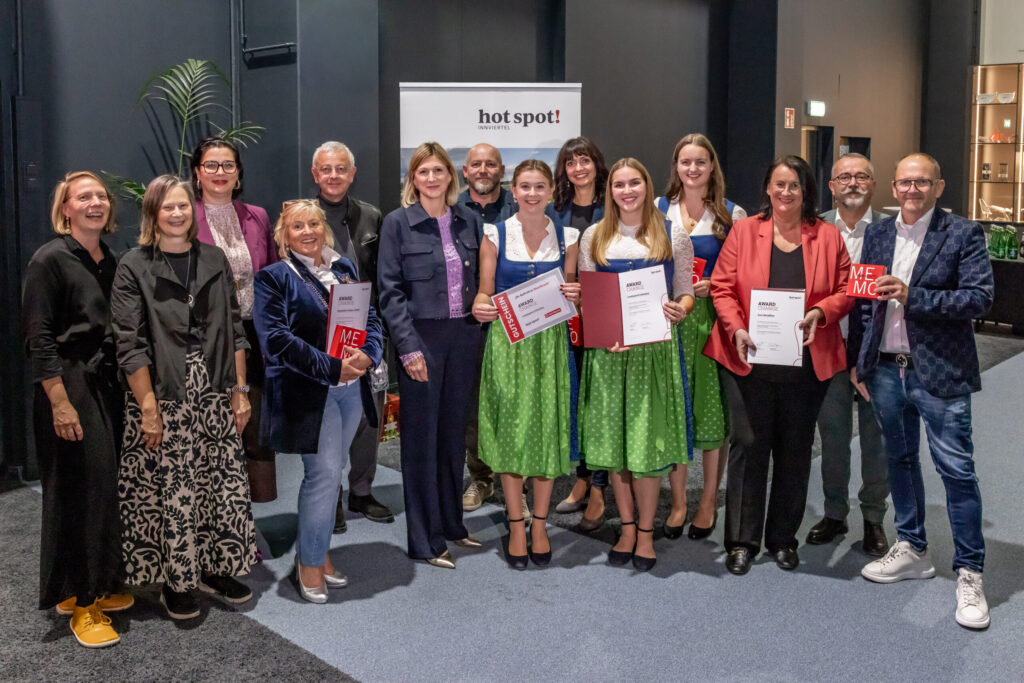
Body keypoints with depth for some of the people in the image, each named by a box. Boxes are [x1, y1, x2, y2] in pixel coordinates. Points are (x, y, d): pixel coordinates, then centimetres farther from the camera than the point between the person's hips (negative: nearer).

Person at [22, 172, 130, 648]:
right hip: (69, 386, -7)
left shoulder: (110, 262, 12)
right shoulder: (51, 260, -8)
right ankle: (80, 604, 8)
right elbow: (39, 337, -13)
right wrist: (60, 403, -18)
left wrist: (123, 388, 12)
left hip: (106, 384, 7)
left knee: (106, 485, 9)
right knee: (77, 491, -2)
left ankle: (98, 587, 23)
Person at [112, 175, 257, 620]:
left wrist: (240, 390, 5)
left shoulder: (214, 260, 10)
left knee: (223, 480, 6)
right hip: (162, 395, -4)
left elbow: (234, 331, 11)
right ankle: (175, 580, 15)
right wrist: (148, 408, -13)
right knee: (170, 487, 0)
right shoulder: (134, 267, -3)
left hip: (215, 391, 4)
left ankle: (216, 567, 22)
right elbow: (130, 345, -8)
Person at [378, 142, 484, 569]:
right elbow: (390, 290, -8)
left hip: (463, 337, 5)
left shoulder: (468, 221, 9)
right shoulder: (397, 223, -4)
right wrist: (409, 347, -14)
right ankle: (425, 541, 11)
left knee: (454, 433, 13)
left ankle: (451, 524, 28)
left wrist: (481, 320, 4)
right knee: (422, 437, 2)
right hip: (421, 338, -4)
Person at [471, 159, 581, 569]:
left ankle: (539, 524, 19)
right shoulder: (495, 235, 2)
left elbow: (572, 296, 12)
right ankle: (516, 526, 15)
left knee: (547, 429, 4)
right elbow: (485, 292, 3)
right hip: (507, 342, -1)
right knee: (510, 430, 1)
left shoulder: (566, 238, 7)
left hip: (550, 343, 1)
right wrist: (480, 308, -18)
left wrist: (574, 297, -10)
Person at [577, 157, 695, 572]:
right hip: (607, 349, 2)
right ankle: (627, 527, 19)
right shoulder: (593, 238, 10)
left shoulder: (673, 235, 7)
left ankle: (646, 532, 11)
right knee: (612, 438, 4)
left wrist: (679, 310, -14)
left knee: (648, 439, -2)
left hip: (656, 347, -2)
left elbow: (686, 292, 9)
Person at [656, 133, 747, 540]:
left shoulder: (732, 215, 3)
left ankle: (709, 502, 16)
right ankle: (678, 501, 15)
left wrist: (715, 285, -11)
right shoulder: (658, 210, 7)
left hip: (714, 318, -1)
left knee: (712, 406, 2)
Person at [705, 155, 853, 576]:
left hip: (805, 363, 2)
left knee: (794, 449, 10)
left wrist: (820, 312, -14)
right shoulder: (744, 231, 2)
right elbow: (722, 288, 0)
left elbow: (845, 290, 6)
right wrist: (736, 329, -15)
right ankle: (742, 541, 13)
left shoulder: (828, 236, 5)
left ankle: (783, 538, 24)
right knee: (748, 445, 1)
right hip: (749, 360, -1)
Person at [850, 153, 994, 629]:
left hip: (939, 373, -5)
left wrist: (911, 295, -22)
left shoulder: (963, 234, -5)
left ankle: (969, 572, 10)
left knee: (957, 470, -2)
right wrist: (859, 360, 10)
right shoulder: (877, 234, 9)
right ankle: (911, 550, 32)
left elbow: (980, 298, -13)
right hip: (886, 370, 5)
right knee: (900, 460, 16)